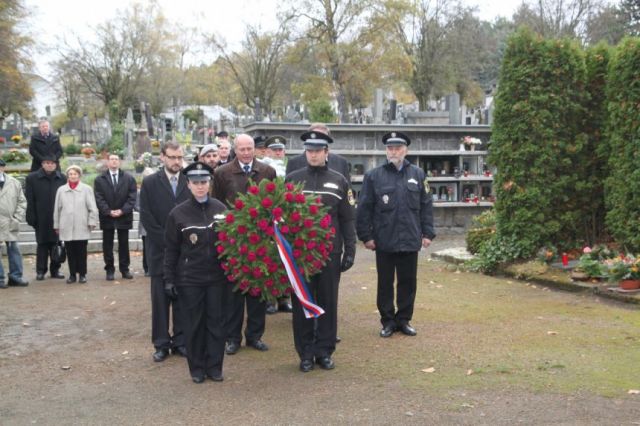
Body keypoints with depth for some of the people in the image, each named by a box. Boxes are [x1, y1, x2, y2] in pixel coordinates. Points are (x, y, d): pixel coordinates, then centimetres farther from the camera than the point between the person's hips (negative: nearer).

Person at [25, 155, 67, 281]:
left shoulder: (62, 178, 4)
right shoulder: (32, 178, 0)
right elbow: (29, 200, -2)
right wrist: (32, 217, -8)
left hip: (57, 218, 1)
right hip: (41, 219, -1)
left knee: (56, 244, 7)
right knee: (42, 244, 6)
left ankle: (55, 269, 17)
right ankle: (40, 270, 14)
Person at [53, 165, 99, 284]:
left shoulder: (87, 189, 0)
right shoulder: (61, 190, 5)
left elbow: (92, 207, -1)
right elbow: (57, 209, 9)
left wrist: (92, 222, -6)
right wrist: (56, 225, 10)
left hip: (82, 227, -2)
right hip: (66, 227, 2)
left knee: (81, 252, 3)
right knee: (70, 252, 6)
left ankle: (82, 274, 12)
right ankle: (72, 274, 15)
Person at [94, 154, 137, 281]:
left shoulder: (129, 178, 5)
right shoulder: (99, 180, 5)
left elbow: (132, 197, -2)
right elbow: (99, 199, -2)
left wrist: (122, 211, -13)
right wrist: (109, 211, -14)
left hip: (124, 217, 0)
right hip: (107, 217, 0)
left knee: (124, 244, 7)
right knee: (107, 245, 4)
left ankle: (125, 269, 14)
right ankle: (109, 270, 11)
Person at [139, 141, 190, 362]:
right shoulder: (149, 183, 0)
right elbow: (146, 217, -4)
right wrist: (167, 241, -9)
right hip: (160, 250, -1)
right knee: (160, 299, 4)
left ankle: (180, 341, 15)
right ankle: (161, 344, 12)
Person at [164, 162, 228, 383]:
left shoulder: (221, 209, 0)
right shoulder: (178, 213, -4)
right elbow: (171, 249, 0)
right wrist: (169, 279, -2)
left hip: (217, 276, 1)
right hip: (189, 278, -1)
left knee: (216, 321, 7)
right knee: (194, 323, 7)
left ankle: (214, 366, 20)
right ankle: (197, 367, 21)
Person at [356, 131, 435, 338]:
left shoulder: (418, 174, 7)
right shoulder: (373, 176, -1)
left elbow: (426, 205, 8)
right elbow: (364, 208, -2)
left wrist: (428, 233, 4)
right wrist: (366, 235, -5)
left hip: (410, 241, 2)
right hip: (384, 241, -2)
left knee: (408, 282, 9)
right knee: (385, 283, 8)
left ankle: (404, 320, 23)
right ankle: (387, 321, 20)